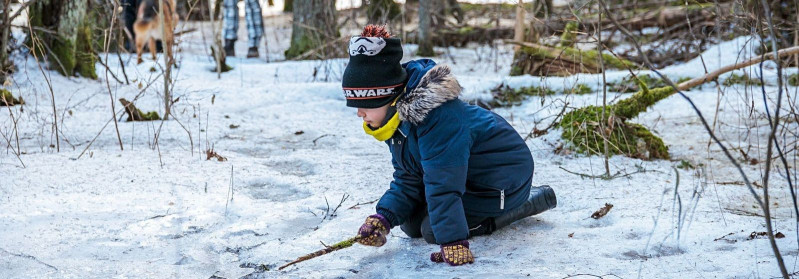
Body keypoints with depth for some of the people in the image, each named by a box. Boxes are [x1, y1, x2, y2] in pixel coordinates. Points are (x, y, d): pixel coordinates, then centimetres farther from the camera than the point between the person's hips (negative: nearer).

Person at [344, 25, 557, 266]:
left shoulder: (438, 118, -36)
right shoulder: (397, 116, -4)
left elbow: (442, 185, -37)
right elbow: (407, 181, -1)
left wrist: (453, 242, -37)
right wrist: (382, 218, -16)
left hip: (503, 177, -10)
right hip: (469, 176, 10)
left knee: (433, 230, -14)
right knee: (411, 224, 8)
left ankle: (533, 200, -1)